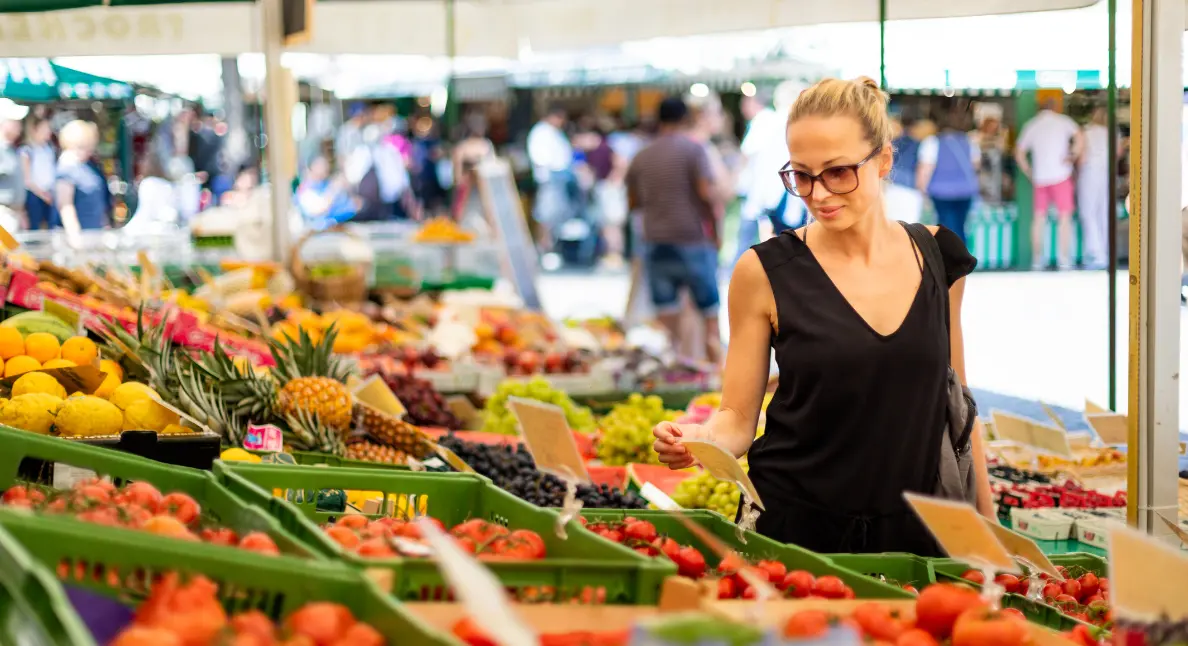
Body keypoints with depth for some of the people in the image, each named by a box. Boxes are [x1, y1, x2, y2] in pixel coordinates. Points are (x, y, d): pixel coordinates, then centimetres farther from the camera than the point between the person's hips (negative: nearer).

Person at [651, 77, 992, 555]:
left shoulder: (938, 256, 2)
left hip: (913, 533, 2)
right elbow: (738, 417, -1)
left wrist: (987, 526, 12)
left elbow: (954, 402, 11)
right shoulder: (765, 273, -6)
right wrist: (698, 441, -23)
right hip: (793, 530, -2)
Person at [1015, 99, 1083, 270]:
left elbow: (1019, 153, 11)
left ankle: (1037, 259, 10)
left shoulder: (1031, 125, 11)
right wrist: (1071, 157, -4)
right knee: (1064, 217, -2)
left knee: (1039, 217, 10)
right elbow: (1080, 140, -13)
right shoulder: (1064, 121, 2)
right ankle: (1064, 259, -9)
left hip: (1040, 178, 4)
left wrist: (1029, 173, 16)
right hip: (1060, 175, -3)